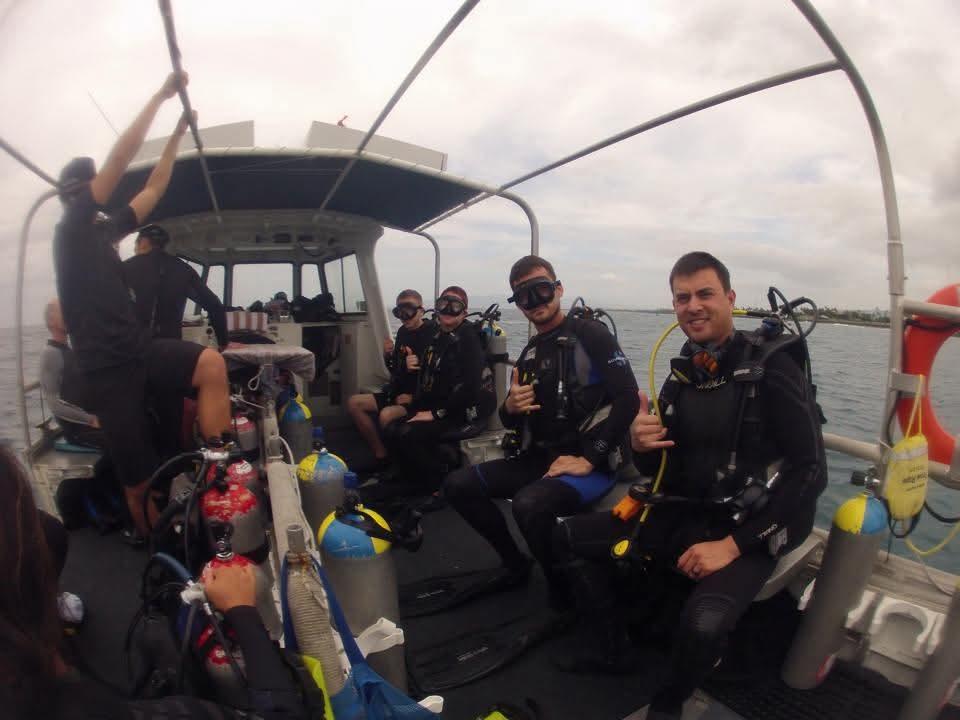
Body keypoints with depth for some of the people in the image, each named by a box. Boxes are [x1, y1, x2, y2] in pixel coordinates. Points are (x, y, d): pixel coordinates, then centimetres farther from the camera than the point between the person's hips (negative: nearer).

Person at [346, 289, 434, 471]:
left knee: (386, 415, -32)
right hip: (397, 393, 9)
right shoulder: (403, 332, 8)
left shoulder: (432, 333, -15)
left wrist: (414, 396, -22)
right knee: (354, 403, 2)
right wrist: (388, 355, -2)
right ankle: (381, 455, 3)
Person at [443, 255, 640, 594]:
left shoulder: (590, 334, -6)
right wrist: (510, 408, -6)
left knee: (529, 504, -34)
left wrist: (588, 460, -20)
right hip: (539, 458, 7)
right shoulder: (529, 353, 14)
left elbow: (628, 399, -17)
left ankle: (564, 591, -5)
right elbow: (512, 423, 19)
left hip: (591, 464, -7)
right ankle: (516, 565, 14)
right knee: (458, 485, -3)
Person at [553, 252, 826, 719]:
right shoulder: (681, 375, 4)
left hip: (745, 528, -6)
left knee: (703, 624, -33)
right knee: (571, 537, 3)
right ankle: (612, 648, 17)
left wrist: (733, 544, -21)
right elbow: (659, 469, 9)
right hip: (681, 515, 6)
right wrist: (640, 446, -16)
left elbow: (809, 472, -18)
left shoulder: (772, 367, -14)